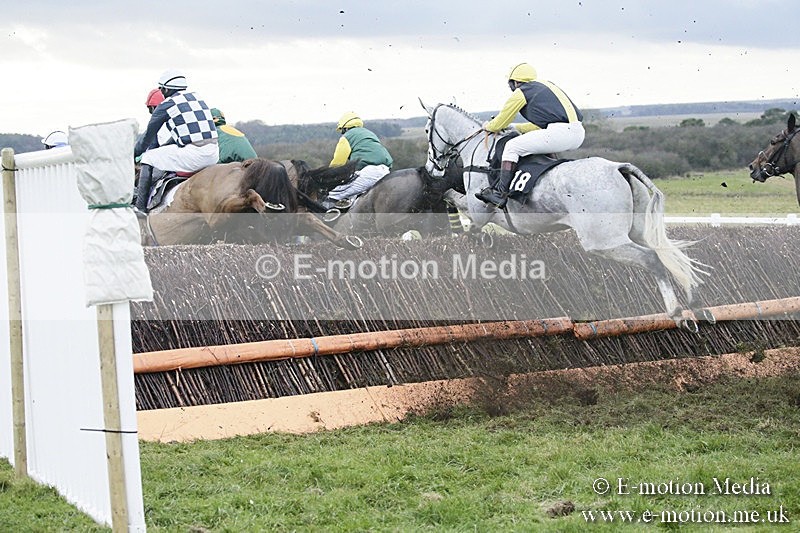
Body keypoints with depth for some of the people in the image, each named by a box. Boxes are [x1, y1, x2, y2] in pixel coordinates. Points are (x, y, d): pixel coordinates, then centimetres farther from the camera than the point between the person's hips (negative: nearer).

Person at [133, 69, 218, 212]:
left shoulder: (165, 106, 1)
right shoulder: (197, 98, 21)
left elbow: (148, 136, 12)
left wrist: (133, 153, 29)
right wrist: (162, 147, 41)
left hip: (193, 155, -8)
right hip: (214, 154, 8)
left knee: (148, 158, 7)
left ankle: (140, 207, 3)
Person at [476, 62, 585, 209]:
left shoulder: (521, 92, 7)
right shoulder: (545, 86, 31)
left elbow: (500, 123, 15)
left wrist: (488, 126, 37)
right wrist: (517, 128, 49)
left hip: (561, 132, -8)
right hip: (579, 134, 8)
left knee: (512, 147, 2)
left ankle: (501, 193, -3)